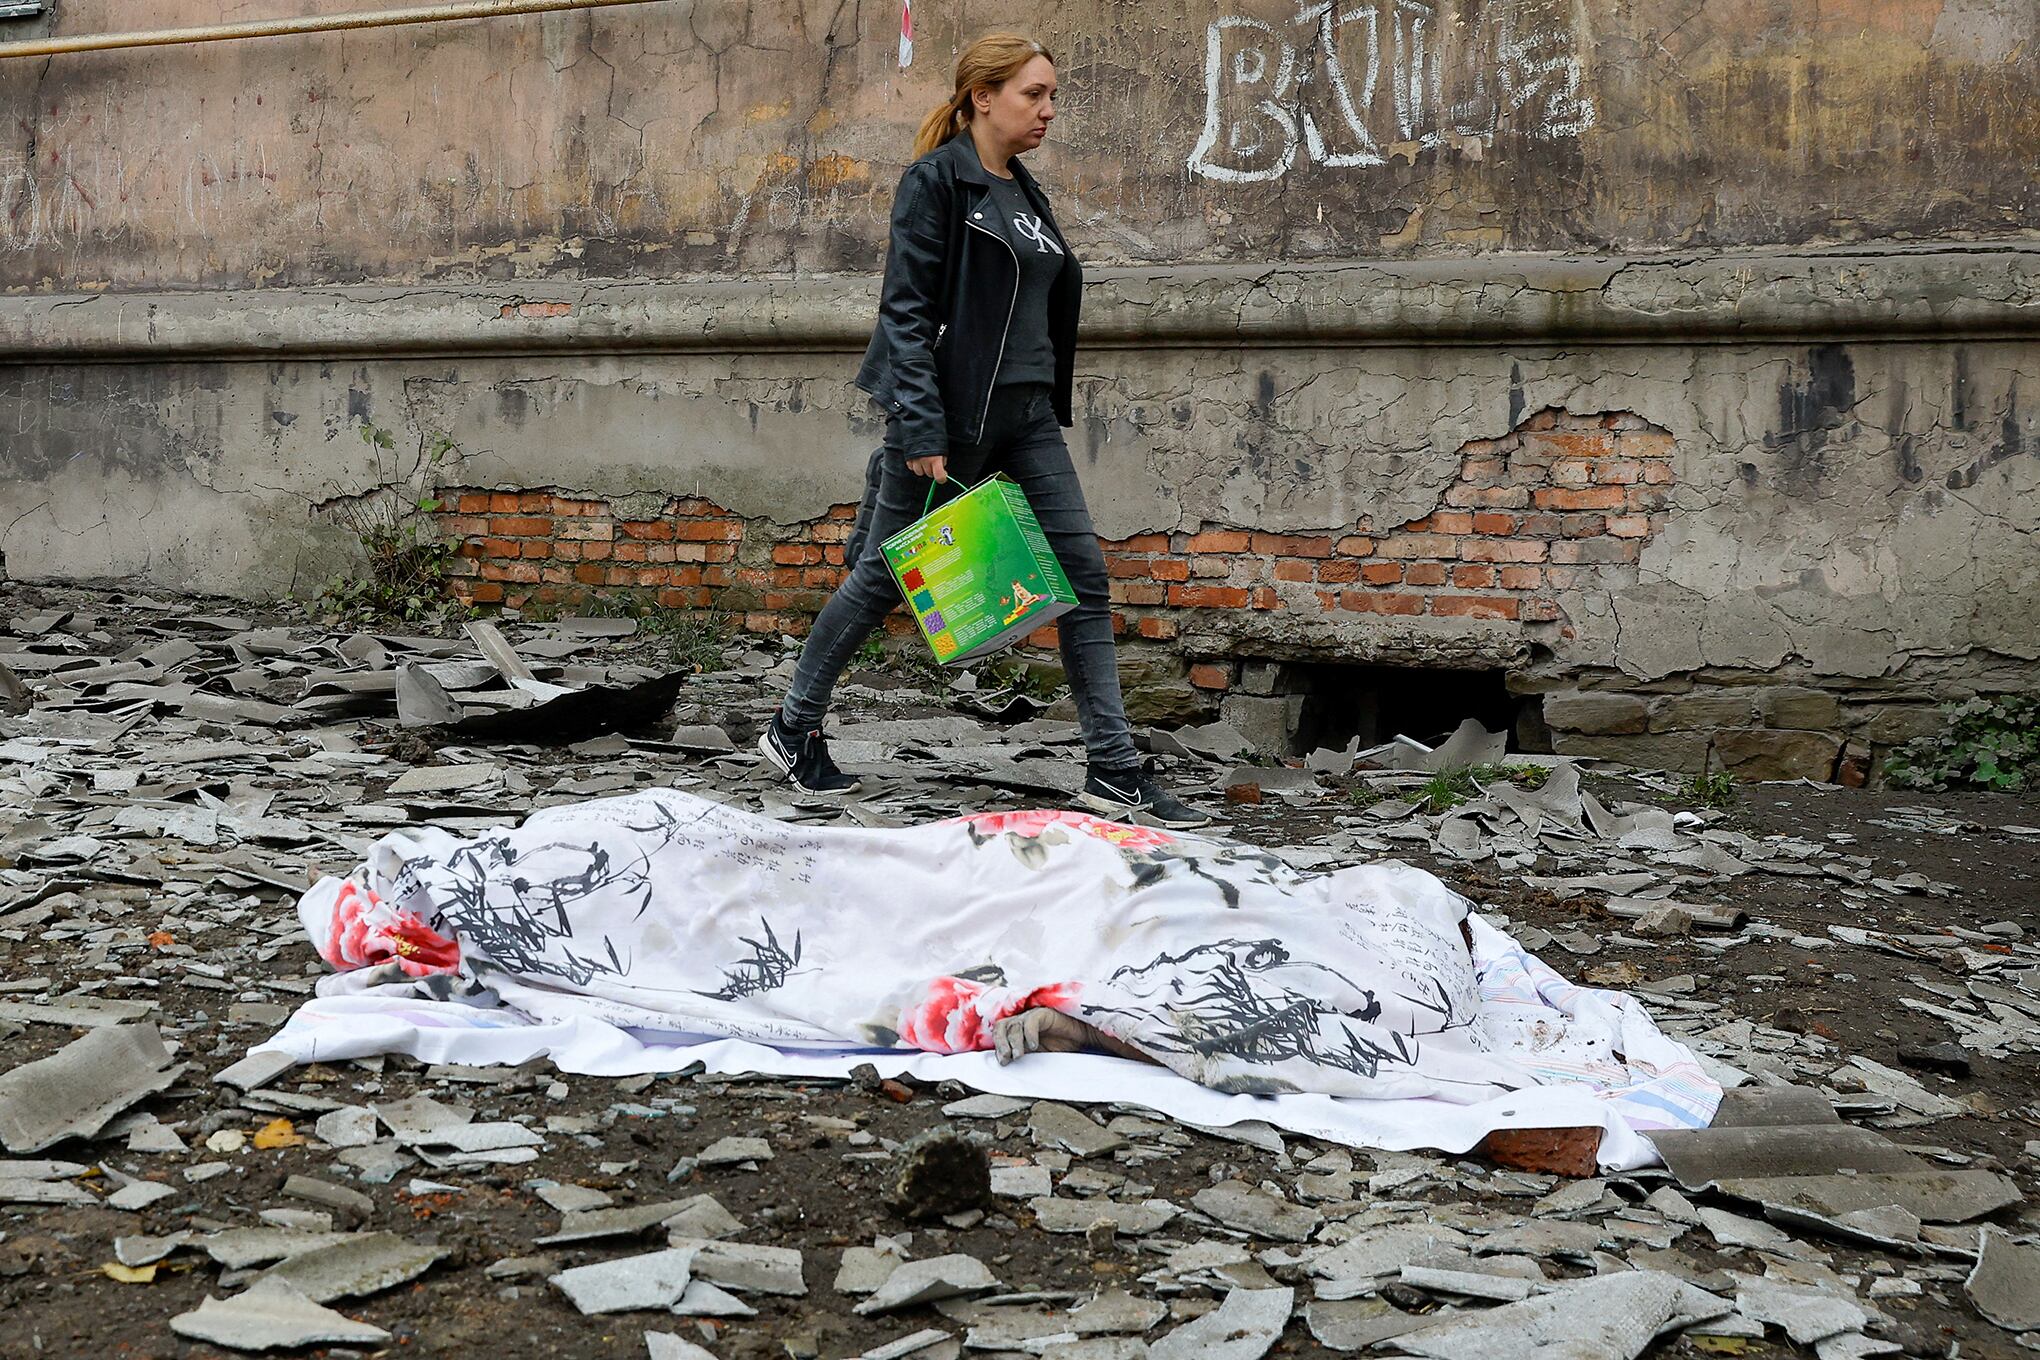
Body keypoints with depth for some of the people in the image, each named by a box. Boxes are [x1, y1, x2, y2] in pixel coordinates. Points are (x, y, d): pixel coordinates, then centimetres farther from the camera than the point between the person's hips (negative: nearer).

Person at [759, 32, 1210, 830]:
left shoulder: (1025, 193, 15)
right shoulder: (936, 180, -8)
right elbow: (907, 311, -14)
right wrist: (920, 430, -22)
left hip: (1025, 417, 7)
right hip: (947, 414, -7)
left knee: (1083, 576, -2)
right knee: (882, 576, 3)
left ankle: (1113, 770, 1)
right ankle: (793, 729, 23)